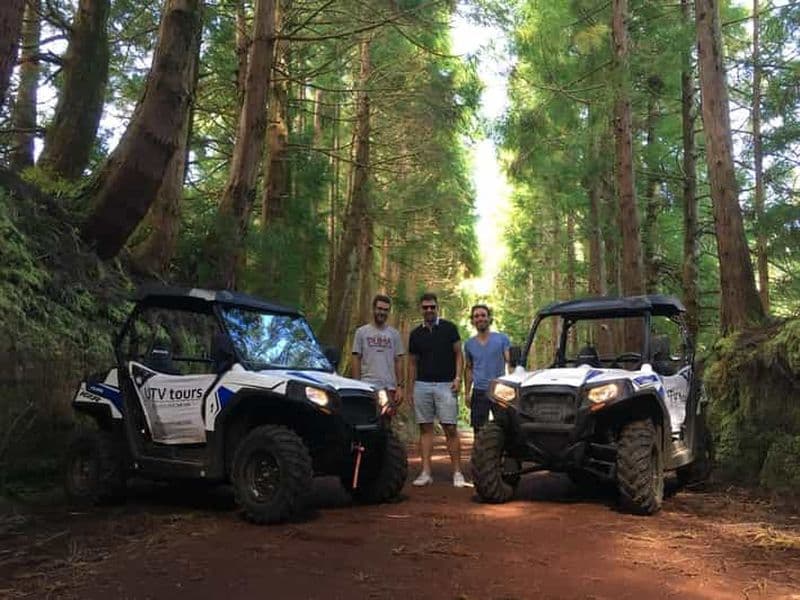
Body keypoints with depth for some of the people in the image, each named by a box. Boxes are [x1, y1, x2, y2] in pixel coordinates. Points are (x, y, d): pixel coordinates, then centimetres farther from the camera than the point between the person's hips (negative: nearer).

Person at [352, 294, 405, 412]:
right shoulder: (361, 332, 4)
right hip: (368, 386, -2)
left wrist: (400, 386, 0)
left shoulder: (394, 334, 9)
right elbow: (356, 360, 3)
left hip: (389, 386, 2)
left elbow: (398, 361, 8)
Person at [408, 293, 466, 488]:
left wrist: (457, 377, -8)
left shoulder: (449, 328, 4)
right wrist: (411, 387, 9)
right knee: (425, 428, 3)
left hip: (445, 385, -3)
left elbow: (458, 354, 5)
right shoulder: (416, 334, 12)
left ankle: (457, 472, 0)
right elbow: (412, 362, 15)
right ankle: (426, 473, 6)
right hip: (422, 385, 3)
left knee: (450, 429, -6)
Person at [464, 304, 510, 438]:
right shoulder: (469, 344, 9)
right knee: (478, 430, 4)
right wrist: (467, 392, 10)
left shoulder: (502, 339, 1)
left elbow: (510, 362, -2)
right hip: (479, 392, 2)